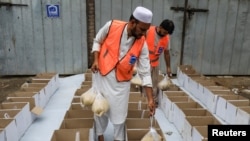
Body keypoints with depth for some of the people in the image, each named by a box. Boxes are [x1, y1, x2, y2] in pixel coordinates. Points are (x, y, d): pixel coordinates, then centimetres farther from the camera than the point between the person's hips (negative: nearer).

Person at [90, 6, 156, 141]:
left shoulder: (142, 44, -14)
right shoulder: (111, 26, -15)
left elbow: (145, 73, -12)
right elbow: (97, 41, 3)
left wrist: (150, 99, -13)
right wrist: (96, 60, -12)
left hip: (122, 83, 0)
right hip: (103, 77, 1)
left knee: (119, 116, 6)